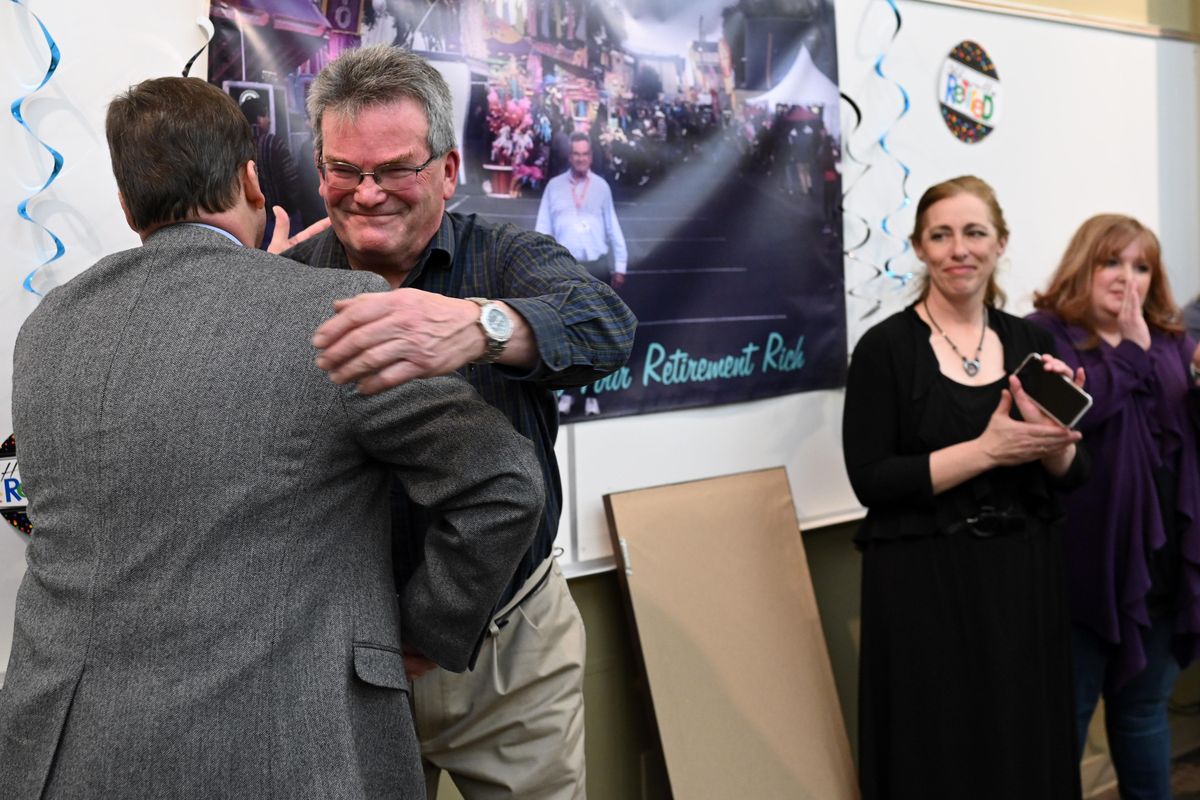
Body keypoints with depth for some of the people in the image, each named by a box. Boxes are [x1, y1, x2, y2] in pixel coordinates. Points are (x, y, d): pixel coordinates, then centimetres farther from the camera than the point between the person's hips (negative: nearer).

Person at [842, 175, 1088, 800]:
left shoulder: (1030, 341, 6)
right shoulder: (885, 347, -8)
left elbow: (1072, 475, 7)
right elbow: (872, 481, -13)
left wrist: (1047, 430, -15)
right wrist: (987, 450, -20)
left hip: (1024, 577, 5)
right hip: (926, 586, -4)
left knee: (1028, 750, 13)